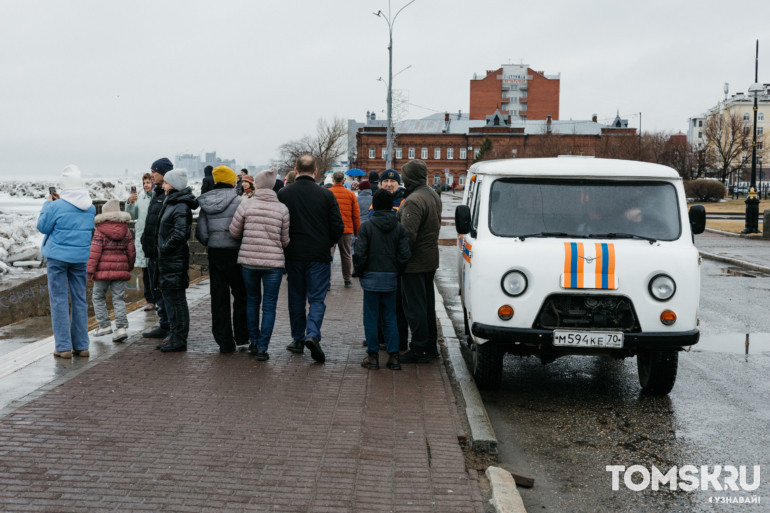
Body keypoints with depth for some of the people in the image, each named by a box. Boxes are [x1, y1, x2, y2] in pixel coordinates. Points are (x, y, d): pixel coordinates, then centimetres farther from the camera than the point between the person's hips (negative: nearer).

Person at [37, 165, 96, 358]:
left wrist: (47, 204, 8)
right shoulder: (90, 207, 2)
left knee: (59, 300, 1)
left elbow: (42, 226, -3)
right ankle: (81, 345, 14)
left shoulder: (56, 207, -14)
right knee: (80, 300, 10)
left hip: (58, 257, -5)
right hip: (81, 257, 5)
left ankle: (63, 347, 0)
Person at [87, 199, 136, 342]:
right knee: (118, 298, 4)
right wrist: (130, 266, 25)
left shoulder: (100, 230, -6)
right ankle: (121, 327, -6)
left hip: (103, 268, -4)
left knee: (98, 297, 12)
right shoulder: (125, 230, 7)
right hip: (120, 268, 4)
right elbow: (131, 251, 11)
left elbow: (95, 251, -11)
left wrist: (90, 269, -9)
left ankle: (104, 325, 9)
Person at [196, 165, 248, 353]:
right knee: (241, 295, 12)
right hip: (234, 252, -4)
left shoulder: (206, 203, 5)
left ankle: (224, 342, 10)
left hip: (214, 253, 4)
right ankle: (241, 336, 15)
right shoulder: (237, 201, -10)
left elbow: (200, 233, 4)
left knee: (219, 298, 8)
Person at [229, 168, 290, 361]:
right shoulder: (282, 208, -3)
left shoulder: (246, 204, -4)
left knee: (252, 300, 19)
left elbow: (234, 232, 3)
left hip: (248, 259, 1)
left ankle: (254, 342, 25)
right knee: (269, 305, 5)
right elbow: (285, 240, 3)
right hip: (273, 261, -1)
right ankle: (262, 348, 2)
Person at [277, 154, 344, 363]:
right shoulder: (326, 195, -6)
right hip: (319, 255, -1)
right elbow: (338, 227, -4)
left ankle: (298, 339, 20)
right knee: (317, 299, 3)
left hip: (293, 254, 2)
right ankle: (312, 335, -16)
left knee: (296, 299, 14)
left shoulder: (283, 194, -3)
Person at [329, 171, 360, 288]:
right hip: (346, 230, 2)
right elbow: (356, 215, 6)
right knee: (346, 255, 12)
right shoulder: (351, 194, 3)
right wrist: (357, 231, 14)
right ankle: (347, 280, 21)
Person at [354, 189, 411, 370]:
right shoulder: (399, 228, 0)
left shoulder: (366, 227, -8)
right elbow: (405, 255, -4)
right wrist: (396, 271, 10)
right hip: (391, 279, 3)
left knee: (371, 318, 5)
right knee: (390, 318, 10)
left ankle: (373, 356, 8)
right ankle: (393, 356, 9)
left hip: (371, 278, -3)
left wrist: (360, 272, 3)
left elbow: (360, 254, -12)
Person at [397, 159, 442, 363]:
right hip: (431, 259, 10)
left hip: (415, 262, -10)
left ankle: (419, 350, 1)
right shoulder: (434, 196, 11)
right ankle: (431, 345, 27)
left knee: (414, 306, -3)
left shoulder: (414, 201, -22)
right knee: (428, 303, 18)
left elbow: (408, 235, -26)